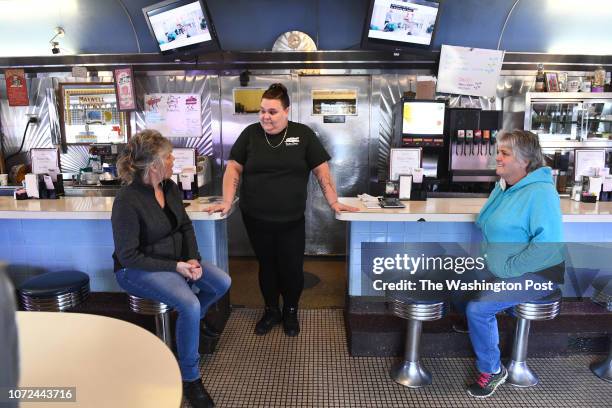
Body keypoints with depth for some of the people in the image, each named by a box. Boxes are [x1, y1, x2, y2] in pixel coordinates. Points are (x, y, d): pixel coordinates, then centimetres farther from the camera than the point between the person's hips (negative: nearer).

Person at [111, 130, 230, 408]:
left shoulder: (170, 187, -2)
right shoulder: (128, 201, -25)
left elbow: (185, 226, 7)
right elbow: (128, 256, -21)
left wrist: (193, 259, -10)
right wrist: (175, 267, -24)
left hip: (176, 259, 8)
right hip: (138, 269, -7)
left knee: (223, 283, -5)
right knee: (190, 304, -28)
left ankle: (193, 321, 26)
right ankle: (190, 379, -7)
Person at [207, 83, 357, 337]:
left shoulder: (303, 134, 0)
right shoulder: (250, 134, 3)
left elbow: (321, 170, 0)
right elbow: (234, 168, 3)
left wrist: (334, 203, -5)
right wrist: (227, 202, -6)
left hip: (292, 220, -1)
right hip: (256, 220, 1)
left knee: (292, 268, 7)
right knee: (266, 266, 15)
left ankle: (290, 312, 33)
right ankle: (271, 311, 36)